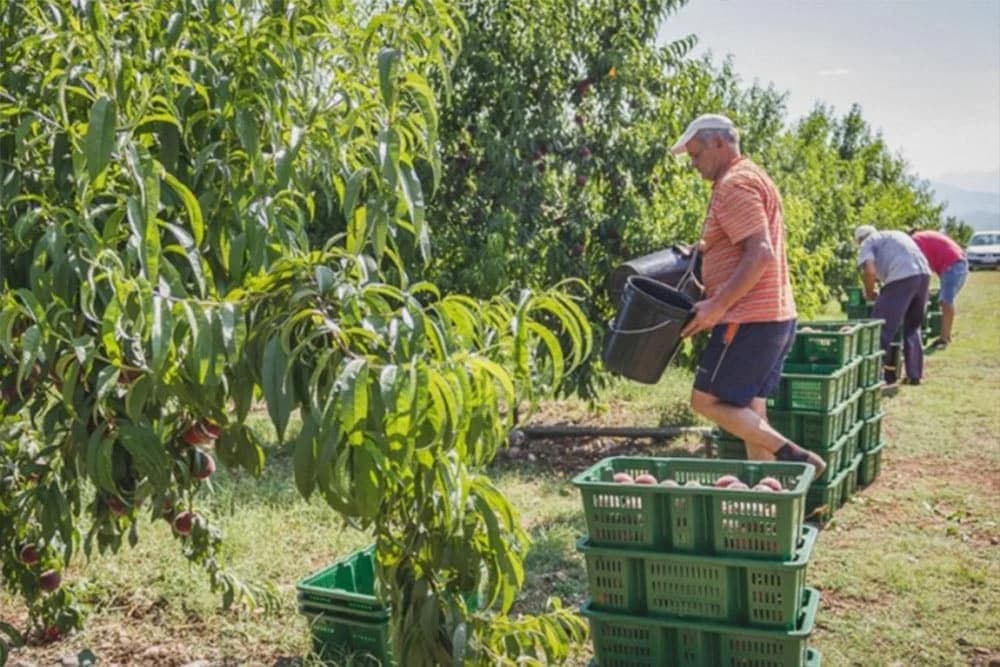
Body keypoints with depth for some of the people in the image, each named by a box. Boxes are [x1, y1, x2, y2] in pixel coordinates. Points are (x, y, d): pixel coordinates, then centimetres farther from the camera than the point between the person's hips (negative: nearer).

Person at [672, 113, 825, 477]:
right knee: (749, 411, 12)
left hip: (750, 320, -10)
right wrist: (707, 250, 18)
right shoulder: (753, 178, 19)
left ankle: (793, 456, -6)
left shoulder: (735, 184, -13)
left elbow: (761, 254, -22)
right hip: (776, 315, 10)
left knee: (707, 400, -4)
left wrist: (718, 306, -21)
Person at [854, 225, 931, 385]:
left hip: (902, 277, -8)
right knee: (912, 328, 21)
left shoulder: (867, 244, 11)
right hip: (923, 274, 8)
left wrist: (869, 292, 12)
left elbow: (870, 271, -7)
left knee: (882, 329, 2)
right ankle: (914, 375, 23)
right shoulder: (896, 235, 34)